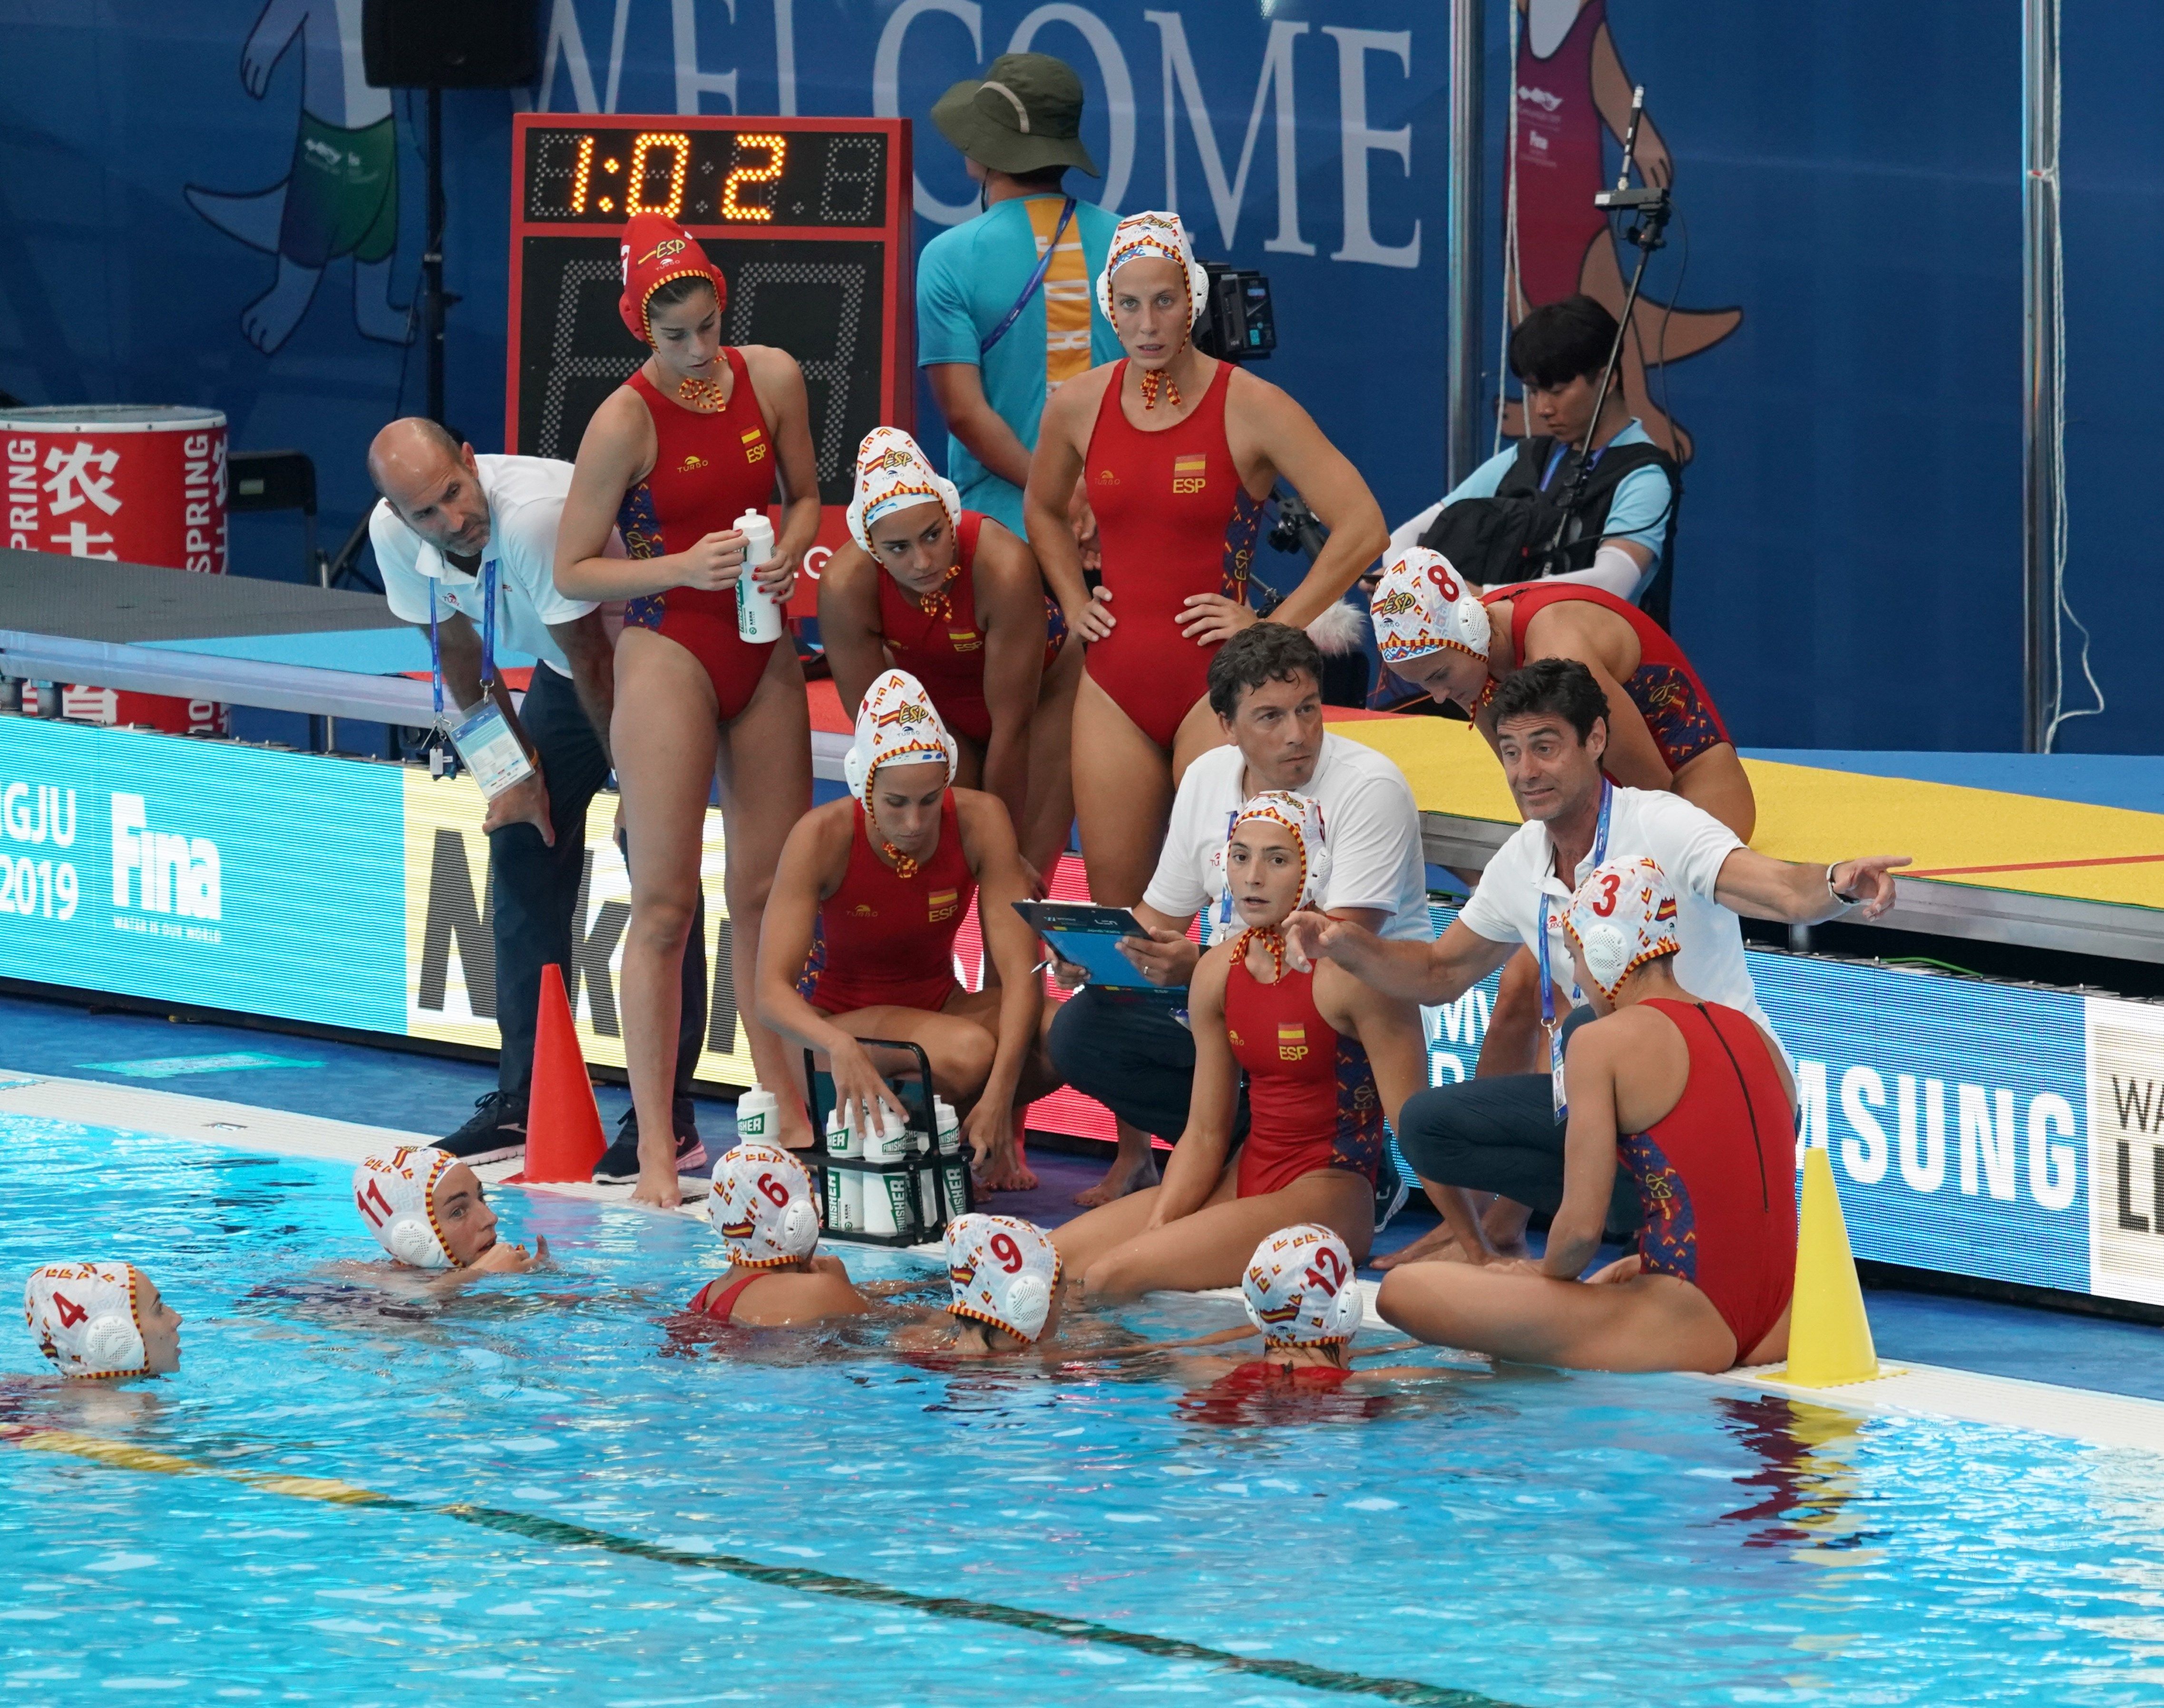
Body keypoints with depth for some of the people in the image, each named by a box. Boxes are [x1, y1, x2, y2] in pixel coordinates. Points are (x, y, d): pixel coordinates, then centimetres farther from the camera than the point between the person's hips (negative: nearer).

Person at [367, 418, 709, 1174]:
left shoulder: (536, 513, -38)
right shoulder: (394, 536, -17)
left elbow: (594, 662, -26)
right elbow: (458, 658, -1)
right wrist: (512, 772, -2)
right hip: (564, 668, 7)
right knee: (523, 847, 1)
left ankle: (669, 1117, -14)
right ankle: (523, 1103, 6)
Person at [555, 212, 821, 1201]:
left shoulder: (771, 378, 0)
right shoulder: (627, 421, -14)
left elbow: (803, 495, 15)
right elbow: (573, 570, -11)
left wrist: (786, 557, -6)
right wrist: (683, 567, -23)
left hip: (764, 654, 5)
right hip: (668, 655, -5)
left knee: (770, 891, 12)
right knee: (664, 904, -5)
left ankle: (784, 1113, 24)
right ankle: (655, 1148, -3)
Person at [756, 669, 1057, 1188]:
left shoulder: (980, 823, -16)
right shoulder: (822, 839, -22)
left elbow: (1020, 970, -20)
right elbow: (772, 990, -27)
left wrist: (998, 1098, -34)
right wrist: (840, 1046, -49)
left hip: (939, 1010, 3)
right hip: (840, 1023, -3)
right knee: (965, 1054, -36)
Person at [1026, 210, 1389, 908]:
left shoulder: (1250, 407, -8)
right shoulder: (1079, 406, 5)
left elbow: (1362, 528, -11)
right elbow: (1043, 509, 28)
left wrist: (1275, 627, -11)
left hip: (1214, 680, -4)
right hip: (1114, 682, 4)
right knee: (1114, 898, 4)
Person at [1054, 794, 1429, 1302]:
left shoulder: (1349, 971, -15)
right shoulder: (1218, 973, 7)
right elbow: (1205, 1133, 9)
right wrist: (1154, 1233, -6)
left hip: (1327, 1197, -8)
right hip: (1244, 1179, 8)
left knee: (1111, 1276, -23)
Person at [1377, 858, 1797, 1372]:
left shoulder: (1603, 1042, -7)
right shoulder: (1756, 1037, 12)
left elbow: (1582, 1228, -12)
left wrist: (1546, 1271, 9)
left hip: (1693, 1329, -8)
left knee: (1403, 1292, -6)